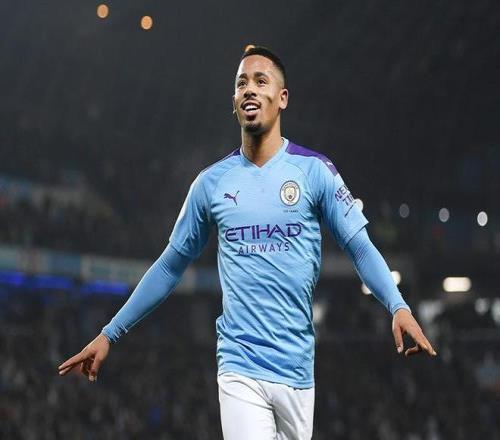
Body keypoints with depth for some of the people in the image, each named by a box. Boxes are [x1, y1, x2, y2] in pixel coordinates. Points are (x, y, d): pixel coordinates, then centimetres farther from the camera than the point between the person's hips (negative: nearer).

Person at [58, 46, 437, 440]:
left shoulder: (314, 170, 1)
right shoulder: (212, 182, 7)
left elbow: (361, 248, -3)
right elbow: (170, 266, 14)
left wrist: (398, 306, -20)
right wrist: (110, 334, 13)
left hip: (296, 369, 0)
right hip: (239, 368, 0)